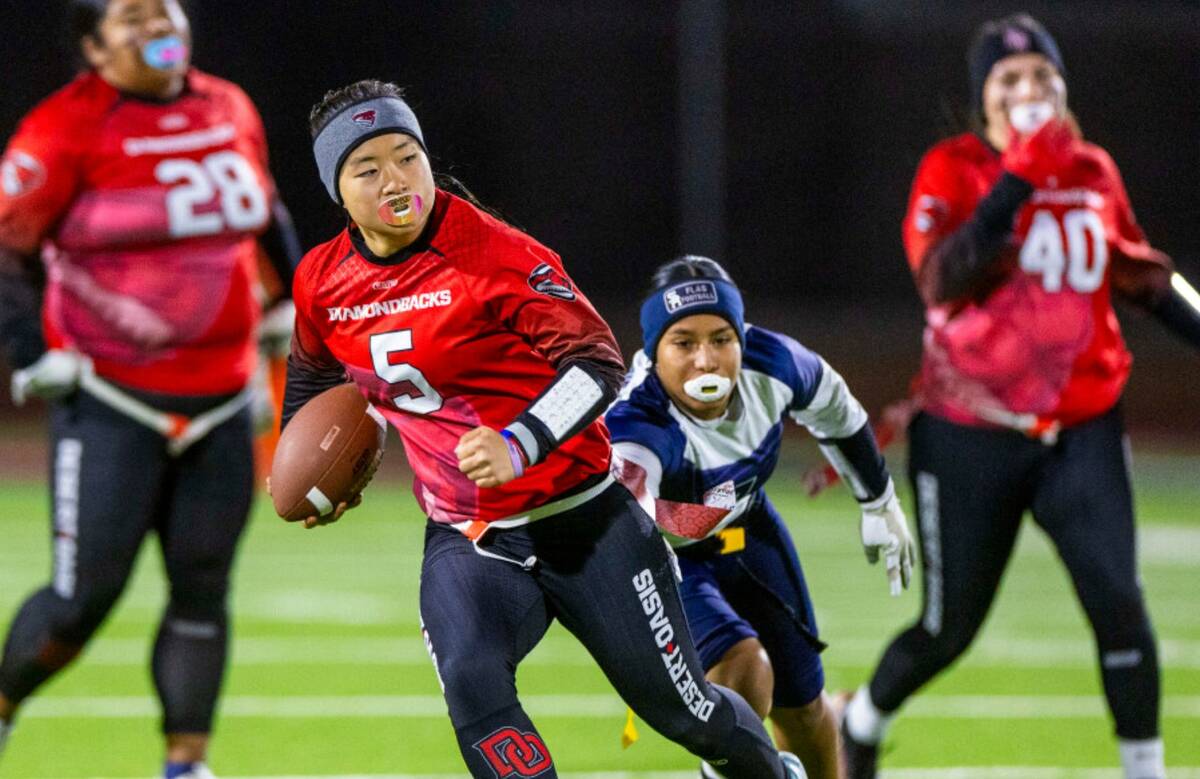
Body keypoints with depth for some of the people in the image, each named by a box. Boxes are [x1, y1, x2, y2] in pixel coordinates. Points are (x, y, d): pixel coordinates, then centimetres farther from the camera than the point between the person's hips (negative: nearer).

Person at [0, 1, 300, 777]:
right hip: (112, 406, -5)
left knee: (203, 590, 3)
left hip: (220, 407, 5)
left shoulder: (232, 111, 6)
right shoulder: (67, 131, -12)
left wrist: (287, 311, 26)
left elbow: (266, 216, 24)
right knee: (84, 595, -5)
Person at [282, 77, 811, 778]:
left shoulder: (496, 254, -18)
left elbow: (598, 362, -20)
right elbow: (314, 372, 22)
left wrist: (519, 446, -33)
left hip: (582, 522, -3)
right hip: (465, 540, 4)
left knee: (681, 707, 9)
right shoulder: (322, 282, -1)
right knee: (472, 685, -28)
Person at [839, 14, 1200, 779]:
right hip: (969, 436, -3)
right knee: (949, 628, 6)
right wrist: (1019, 180, -30)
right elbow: (942, 281, -25)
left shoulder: (1095, 172, 5)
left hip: (1081, 433, 3)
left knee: (1117, 599, -14)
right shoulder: (953, 171, -8)